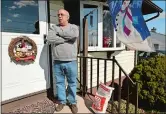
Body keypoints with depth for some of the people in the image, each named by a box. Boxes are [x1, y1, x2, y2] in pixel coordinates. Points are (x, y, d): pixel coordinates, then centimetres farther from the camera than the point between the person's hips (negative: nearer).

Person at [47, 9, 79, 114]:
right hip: (57, 62, 2)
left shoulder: (74, 27, 5)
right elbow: (50, 39, -12)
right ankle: (62, 101, 33)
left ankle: (73, 102, 28)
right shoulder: (54, 27, 8)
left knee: (72, 83, 9)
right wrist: (66, 38, -13)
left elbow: (74, 35, -20)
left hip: (71, 61, -2)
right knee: (59, 82, 13)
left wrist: (59, 31, -9)